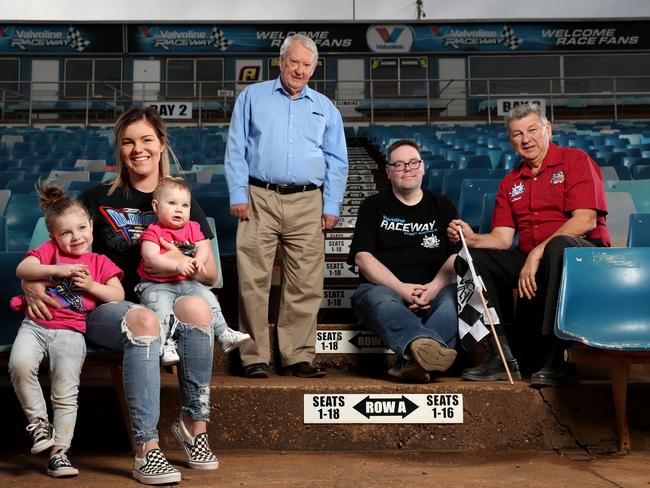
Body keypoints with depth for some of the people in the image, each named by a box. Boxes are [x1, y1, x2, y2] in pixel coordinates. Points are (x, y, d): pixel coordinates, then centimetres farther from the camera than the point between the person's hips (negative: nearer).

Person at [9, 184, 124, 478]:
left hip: (70, 331, 0)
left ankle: (59, 451, 2)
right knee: (20, 364, -28)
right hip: (35, 324, 0)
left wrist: (91, 286, -6)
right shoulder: (49, 250, 13)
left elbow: (118, 295, 9)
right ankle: (38, 420, -6)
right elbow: (22, 269, -3)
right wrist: (58, 270, -14)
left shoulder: (99, 263, 16)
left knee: (66, 391, -9)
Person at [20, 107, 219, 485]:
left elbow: (211, 274, 12)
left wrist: (184, 263, -10)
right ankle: (146, 450, -32)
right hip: (107, 308, -1)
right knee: (143, 320, -37)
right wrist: (33, 283, -14)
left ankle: (194, 424, -18)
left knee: (197, 307, -34)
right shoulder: (100, 199, 9)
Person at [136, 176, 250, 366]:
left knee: (208, 298, -9)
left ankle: (224, 334, -3)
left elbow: (203, 246, 5)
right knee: (160, 307, -31)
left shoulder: (192, 228, 14)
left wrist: (198, 260, -19)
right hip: (156, 285, -5)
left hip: (186, 282, 5)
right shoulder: (153, 232, -4)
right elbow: (151, 257, -18)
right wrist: (177, 265, -27)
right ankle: (166, 345, -30)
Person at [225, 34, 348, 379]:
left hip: (307, 204, 2)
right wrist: (238, 195, -4)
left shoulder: (325, 108, 18)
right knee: (254, 281, -6)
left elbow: (337, 161, 14)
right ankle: (254, 358, 1)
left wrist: (331, 206, 4)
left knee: (305, 285, -1)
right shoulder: (252, 97, 13)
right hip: (259, 199, -2)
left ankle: (298, 357, 7)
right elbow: (236, 150, 7)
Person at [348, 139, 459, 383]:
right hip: (384, 287, -1)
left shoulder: (442, 206, 21)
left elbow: (457, 256, 9)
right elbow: (363, 257, 3)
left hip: (434, 290, 2)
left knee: (454, 301, -32)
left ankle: (411, 362, -54)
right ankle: (430, 345, -65)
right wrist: (400, 288, -12)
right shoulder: (373, 206, 16)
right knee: (380, 301, -37)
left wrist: (434, 287, -11)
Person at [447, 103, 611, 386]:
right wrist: (472, 238, -14)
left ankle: (557, 360, -35)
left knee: (560, 245, -39)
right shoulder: (510, 183, 16)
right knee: (472, 257, -12)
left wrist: (537, 253, -20)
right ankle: (502, 357, -18)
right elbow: (502, 238, 8)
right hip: (530, 263, 6)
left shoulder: (575, 161, 0)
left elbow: (585, 221, -14)